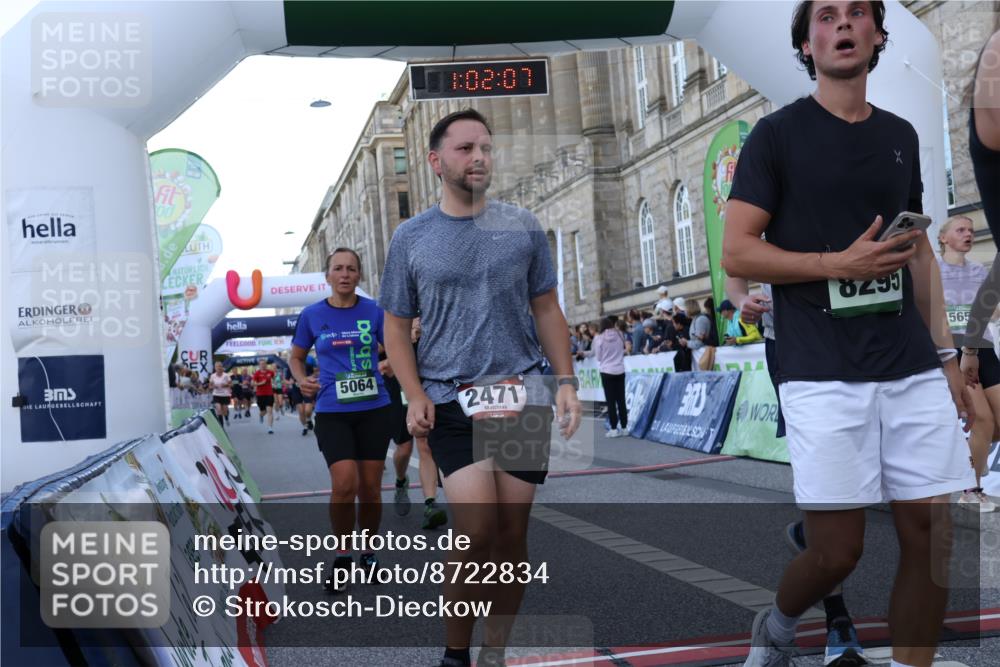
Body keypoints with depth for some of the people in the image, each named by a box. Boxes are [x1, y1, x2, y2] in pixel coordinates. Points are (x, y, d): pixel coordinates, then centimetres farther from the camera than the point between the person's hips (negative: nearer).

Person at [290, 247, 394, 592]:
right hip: (332, 411, -1)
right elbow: (295, 357, 15)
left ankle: (369, 552, 27)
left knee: (370, 488, 6)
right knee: (345, 484, -15)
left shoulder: (374, 311, 1)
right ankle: (343, 556, 7)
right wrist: (302, 380, -5)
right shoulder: (312, 315, 3)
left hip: (374, 408, 1)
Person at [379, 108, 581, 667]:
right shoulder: (411, 238, 5)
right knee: (477, 532, -13)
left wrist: (566, 380, 2)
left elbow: (547, 310, 13)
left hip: (523, 396, 2)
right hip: (450, 401, -2)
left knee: (512, 534, 4)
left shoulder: (523, 227, 8)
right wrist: (415, 395, -4)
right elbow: (397, 326, 9)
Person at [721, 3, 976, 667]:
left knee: (932, 535, 2)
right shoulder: (778, 133, 0)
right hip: (823, 374, -5)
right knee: (837, 550, -3)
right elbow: (737, 251, -5)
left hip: (913, 370, 5)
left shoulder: (901, 134, 15)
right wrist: (841, 264, -14)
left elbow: (920, 248, 20)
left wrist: (945, 354, 14)